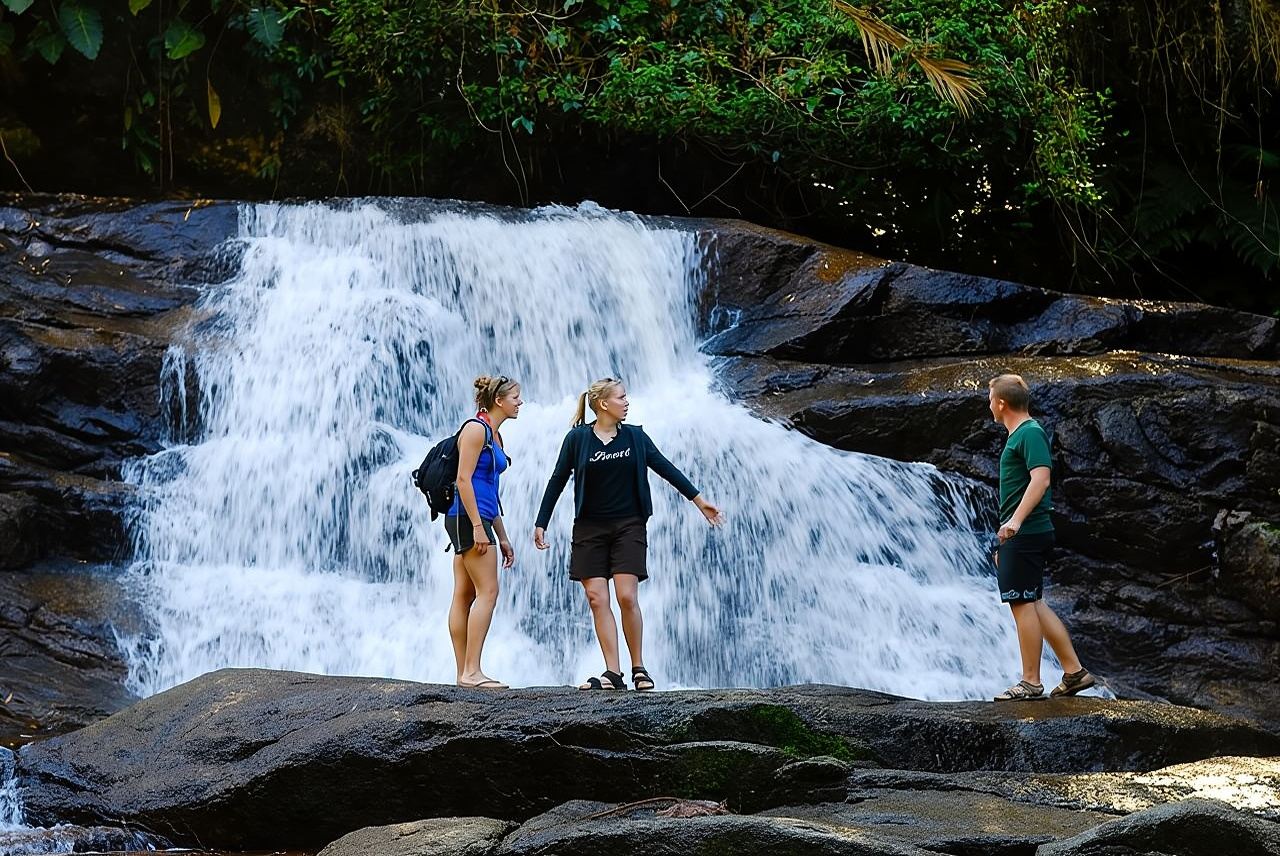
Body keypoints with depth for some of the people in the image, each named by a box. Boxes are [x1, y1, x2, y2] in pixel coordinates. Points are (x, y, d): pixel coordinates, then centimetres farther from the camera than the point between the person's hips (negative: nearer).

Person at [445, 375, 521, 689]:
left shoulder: (494, 435, 20)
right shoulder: (476, 428, -9)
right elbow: (464, 479, -16)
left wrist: (502, 537, 22)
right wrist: (478, 527, -21)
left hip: (480, 518, 10)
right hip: (468, 517, -10)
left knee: (465, 595, 6)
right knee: (487, 592, -13)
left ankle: (464, 674, 5)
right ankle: (472, 672, -16)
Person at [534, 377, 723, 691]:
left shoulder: (634, 437, 5)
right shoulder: (577, 438, 0)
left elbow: (666, 469, 9)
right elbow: (557, 482, 3)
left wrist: (699, 500, 7)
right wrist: (541, 524, 0)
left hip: (628, 526, 0)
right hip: (590, 529, 0)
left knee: (627, 597, -10)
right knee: (597, 599, -6)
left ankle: (639, 668, 3)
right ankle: (613, 673, -5)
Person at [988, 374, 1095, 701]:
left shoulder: (1030, 433, -11)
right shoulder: (1018, 435, 21)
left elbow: (1040, 478, -24)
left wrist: (1016, 520, -32)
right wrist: (1005, 544, 26)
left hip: (1026, 533, -10)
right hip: (1021, 535, 10)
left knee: (1023, 603, -7)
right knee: (1033, 604, 12)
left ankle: (1030, 682, -3)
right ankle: (1074, 671, 13)